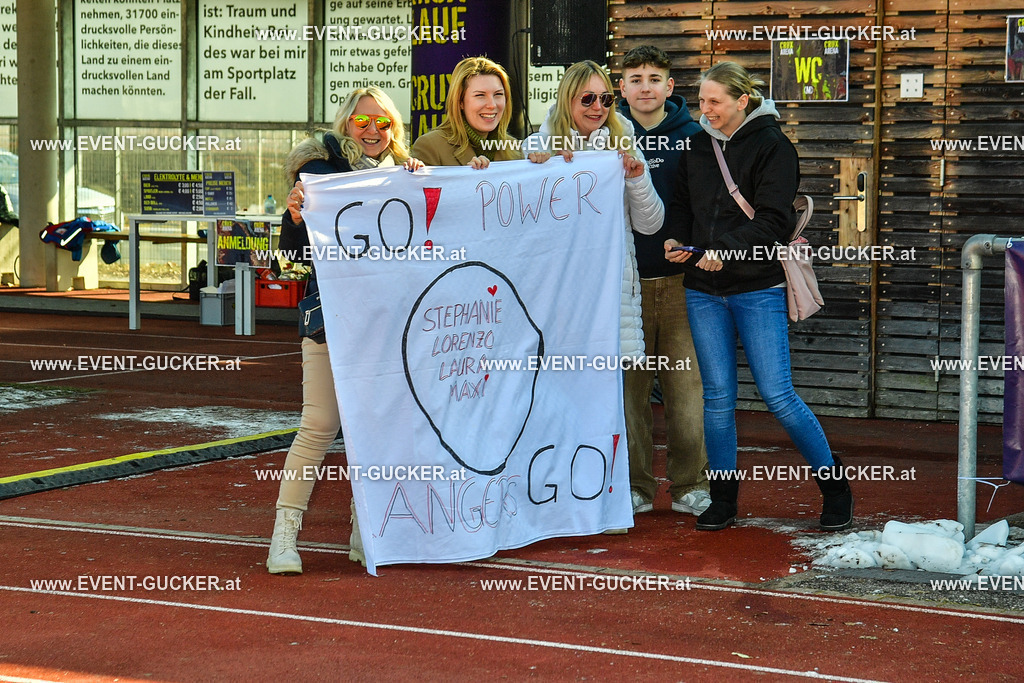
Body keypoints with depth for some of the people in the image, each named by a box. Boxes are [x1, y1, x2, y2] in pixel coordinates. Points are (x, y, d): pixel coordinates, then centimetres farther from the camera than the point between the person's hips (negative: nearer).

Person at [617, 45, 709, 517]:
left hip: (682, 277, -1)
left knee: (687, 386, -1)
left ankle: (689, 483, 9)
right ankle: (636, 485, 13)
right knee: (630, 386, 3)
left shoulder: (692, 136, 4)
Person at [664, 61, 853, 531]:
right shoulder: (698, 145, 12)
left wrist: (727, 250, -21)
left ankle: (835, 487, 9)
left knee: (778, 396, -7)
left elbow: (775, 220, -12)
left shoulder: (772, 146, -5)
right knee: (718, 397, 5)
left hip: (758, 289, -5)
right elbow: (681, 204, 21)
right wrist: (675, 238, 1)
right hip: (704, 290, 5)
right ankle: (723, 497, 16)